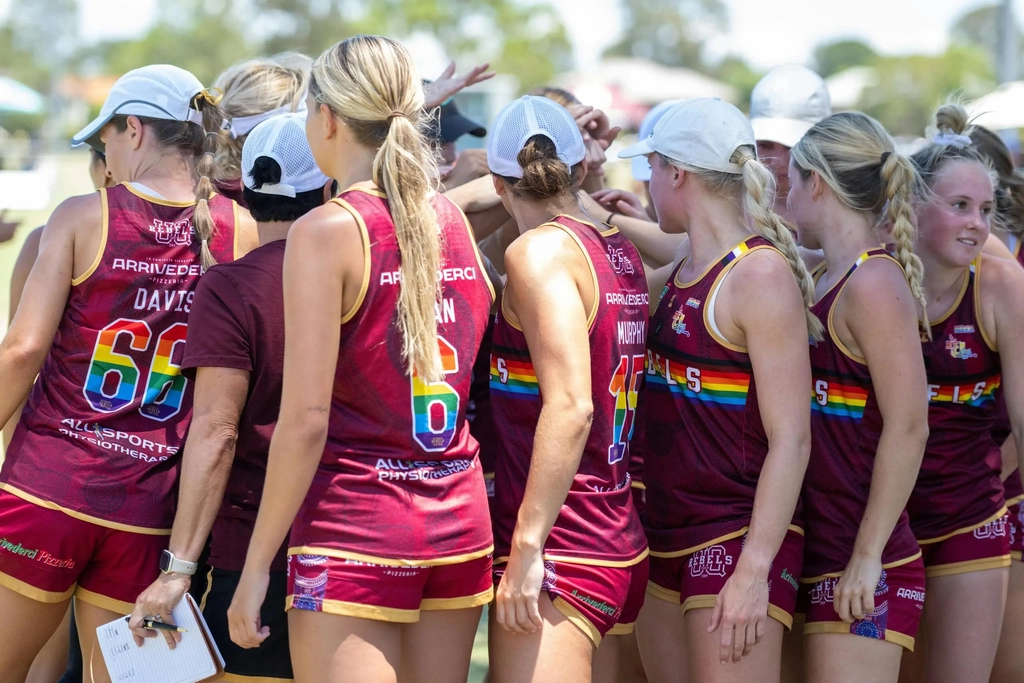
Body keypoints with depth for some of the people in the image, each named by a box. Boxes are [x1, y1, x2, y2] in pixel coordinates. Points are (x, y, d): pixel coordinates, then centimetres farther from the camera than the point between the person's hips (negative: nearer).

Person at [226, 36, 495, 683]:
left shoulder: (327, 231, -10)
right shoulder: (455, 221, 8)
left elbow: (306, 420, -14)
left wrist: (257, 563, -9)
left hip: (353, 531, -6)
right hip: (460, 522, 6)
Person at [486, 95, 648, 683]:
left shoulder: (541, 249, -10)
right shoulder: (624, 255, 12)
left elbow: (570, 406, -20)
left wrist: (527, 545, -21)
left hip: (559, 550, -9)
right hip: (623, 547, 9)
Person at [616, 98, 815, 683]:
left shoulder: (761, 274, -13)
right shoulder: (681, 273, 12)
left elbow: (791, 441, -17)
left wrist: (754, 570, -21)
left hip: (738, 540, -9)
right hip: (669, 537, 9)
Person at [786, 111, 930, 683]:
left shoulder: (875, 283, -13)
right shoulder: (830, 280, 14)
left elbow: (908, 428, -17)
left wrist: (868, 557, -19)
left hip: (864, 571, -9)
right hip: (822, 554, 9)